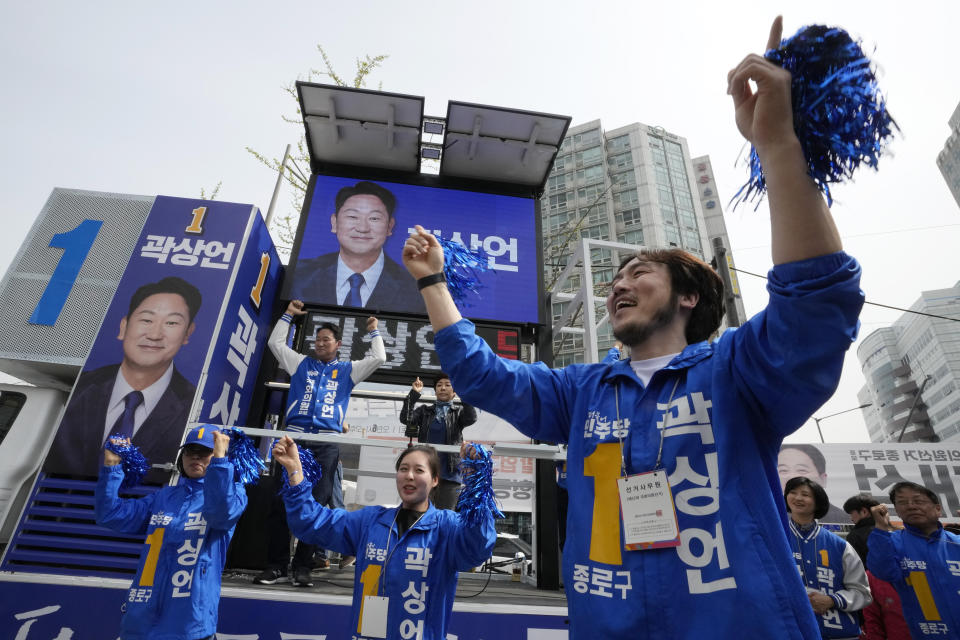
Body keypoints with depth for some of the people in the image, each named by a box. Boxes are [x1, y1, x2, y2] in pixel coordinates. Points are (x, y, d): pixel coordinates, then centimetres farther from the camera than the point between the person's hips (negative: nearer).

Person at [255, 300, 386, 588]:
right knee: (281, 502, -1)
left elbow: (379, 358, 9)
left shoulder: (347, 370, 15)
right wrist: (288, 315, 20)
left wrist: (373, 332, 15)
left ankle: (303, 567, 7)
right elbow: (275, 343, 19)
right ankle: (276, 565, 7)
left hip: (326, 444, -1)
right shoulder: (302, 363, 18)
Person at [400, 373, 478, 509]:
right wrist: (414, 394, -11)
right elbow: (405, 418, -3)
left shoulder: (458, 413, 10)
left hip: (449, 474, -1)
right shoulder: (425, 411, 13)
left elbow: (471, 419, -12)